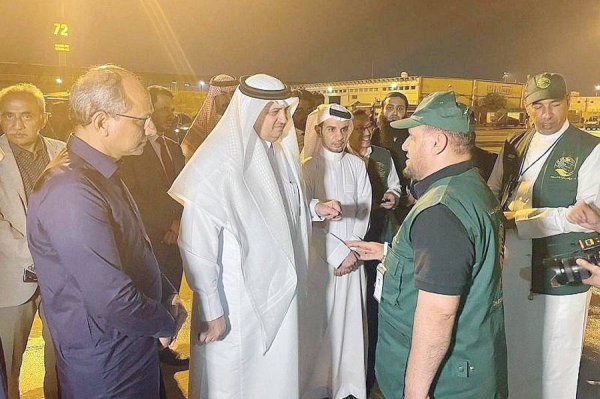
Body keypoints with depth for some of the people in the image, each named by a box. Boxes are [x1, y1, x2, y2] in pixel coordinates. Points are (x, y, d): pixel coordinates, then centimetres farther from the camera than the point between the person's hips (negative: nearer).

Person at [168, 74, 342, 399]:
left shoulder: (276, 153, 3)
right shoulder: (217, 165, -21)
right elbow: (198, 245, -20)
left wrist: (314, 208, 2)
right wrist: (211, 310, -17)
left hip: (279, 290, 7)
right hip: (236, 301, -6)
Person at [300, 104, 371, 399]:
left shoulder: (357, 165, 4)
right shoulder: (308, 167, -5)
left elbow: (364, 212, 6)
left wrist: (353, 250, -5)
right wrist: (338, 252, -11)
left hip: (353, 255, 3)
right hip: (320, 255, -3)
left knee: (350, 318, 7)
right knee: (318, 320, 1)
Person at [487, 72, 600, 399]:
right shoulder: (514, 146, 9)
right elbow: (492, 193, 18)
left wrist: (520, 219, -20)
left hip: (557, 273, -5)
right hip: (511, 265, 5)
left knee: (551, 360, 6)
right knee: (511, 351, 18)